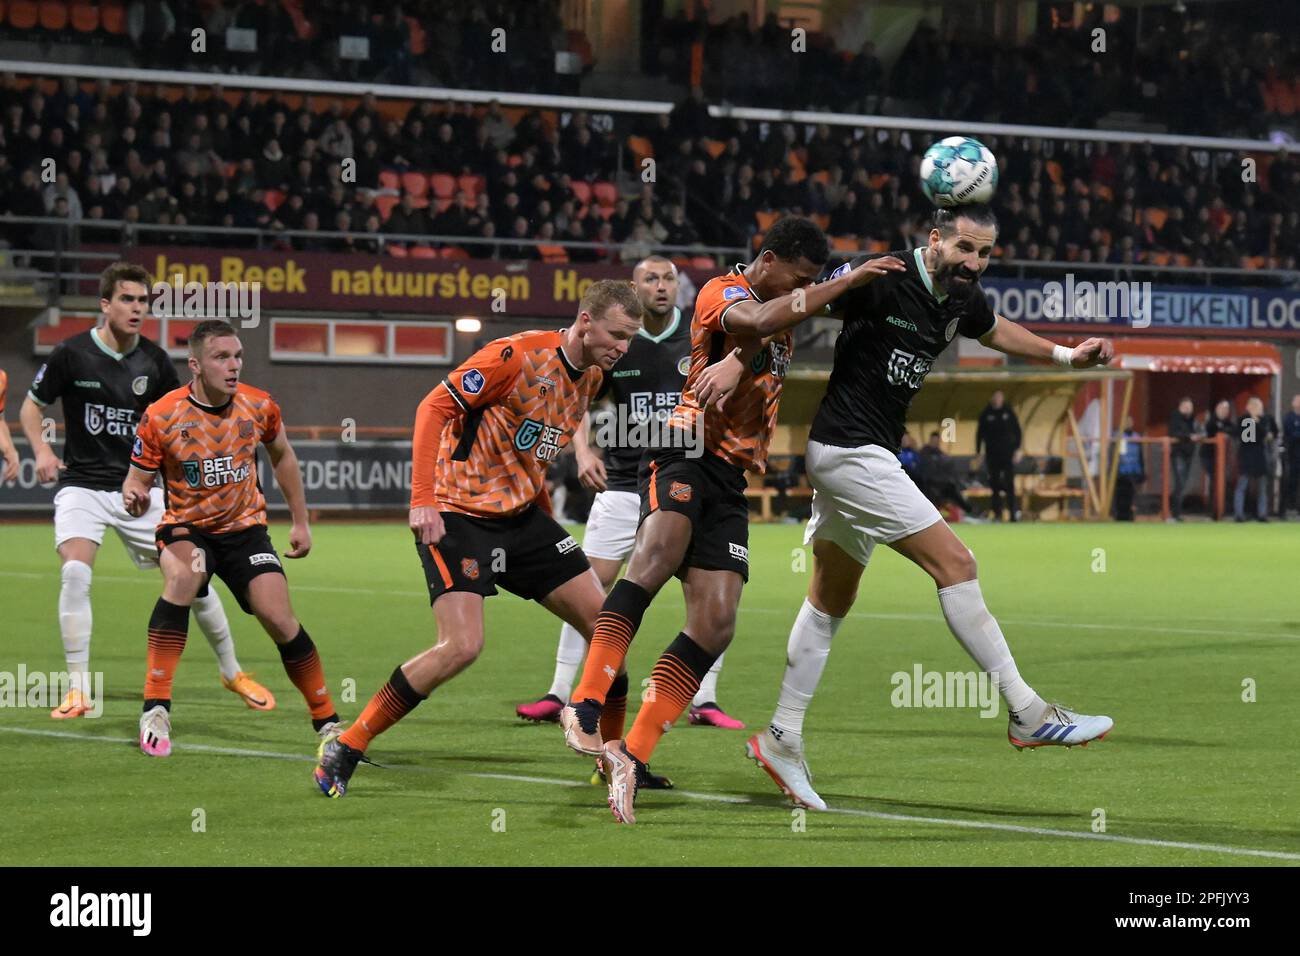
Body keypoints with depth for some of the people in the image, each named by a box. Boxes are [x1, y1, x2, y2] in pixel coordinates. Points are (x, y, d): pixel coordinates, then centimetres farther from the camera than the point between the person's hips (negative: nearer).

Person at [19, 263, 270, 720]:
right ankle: (78, 690, -16)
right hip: (82, 485, -3)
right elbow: (32, 406, 4)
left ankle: (232, 672, 22)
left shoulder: (154, 361, 0)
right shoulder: (71, 353, -8)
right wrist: (42, 451, -13)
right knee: (75, 571, -26)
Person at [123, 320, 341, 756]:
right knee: (182, 576, -35)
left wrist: (300, 521, 14)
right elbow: (138, 478, -7)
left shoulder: (259, 407, -7)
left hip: (245, 528, 2)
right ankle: (155, 710, -30)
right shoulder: (160, 417, -16)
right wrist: (134, 496, -31)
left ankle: (327, 722, 5)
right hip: (185, 528, -2)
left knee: (279, 618, -14)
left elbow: (282, 457, 13)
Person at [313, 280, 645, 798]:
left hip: (521, 514, 8)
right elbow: (434, 406, -18)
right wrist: (422, 498, -24)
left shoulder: (591, 379, 8)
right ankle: (344, 748, -8)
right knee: (462, 645, -21)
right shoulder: (517, 355, -18)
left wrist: (547, 519, 17)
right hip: (458, 516, -8)